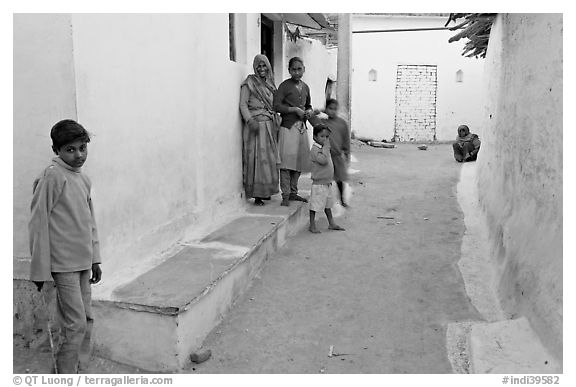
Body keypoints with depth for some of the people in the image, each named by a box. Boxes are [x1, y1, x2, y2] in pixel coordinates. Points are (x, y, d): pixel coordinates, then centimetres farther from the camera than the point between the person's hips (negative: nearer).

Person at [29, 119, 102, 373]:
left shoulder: (83, 179, 10)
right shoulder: (52, 176, -13)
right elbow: (38, 224, -13)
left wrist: (95, 259, 16)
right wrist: (40, 270, -12)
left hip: (83, 262, 8)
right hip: (64, 264, -7)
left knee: (86, 319, 13)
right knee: (75, 324, -4)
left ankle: (79, 369, 26)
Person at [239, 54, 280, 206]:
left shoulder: (270, 83, 17)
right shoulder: (249, 83, -3)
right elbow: (243, 104, -9)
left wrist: (277, 121, 11)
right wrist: (250, 120, -22)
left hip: (270, 125, 7)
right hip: (256, 124, -7)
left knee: (269, 159, 8)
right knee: (257, 159, -8)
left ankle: (265, 191, 17)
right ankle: (256, 194, -6)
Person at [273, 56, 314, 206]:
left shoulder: (305, 87, 16)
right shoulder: (285, 86, -4)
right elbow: (276, 105, -12)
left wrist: (309, 111, 7)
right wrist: (295, 109, -15)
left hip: (302, 127, 7)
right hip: (288, 127, -6)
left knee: (300, 161, 8)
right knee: (286, 161, -9)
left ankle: (293, 192, 19)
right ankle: (286, 195, -5)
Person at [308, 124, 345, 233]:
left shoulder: (325, 148, 12)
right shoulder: (315, 149, -16)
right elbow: (323, 160, -33)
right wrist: (326, 147, -26)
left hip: (327, 182, 9)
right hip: (319, 183, -9)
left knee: (328, 204, 18)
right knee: (315, 205, -1)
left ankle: (331, 223, 28)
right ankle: (312, 225, 10)